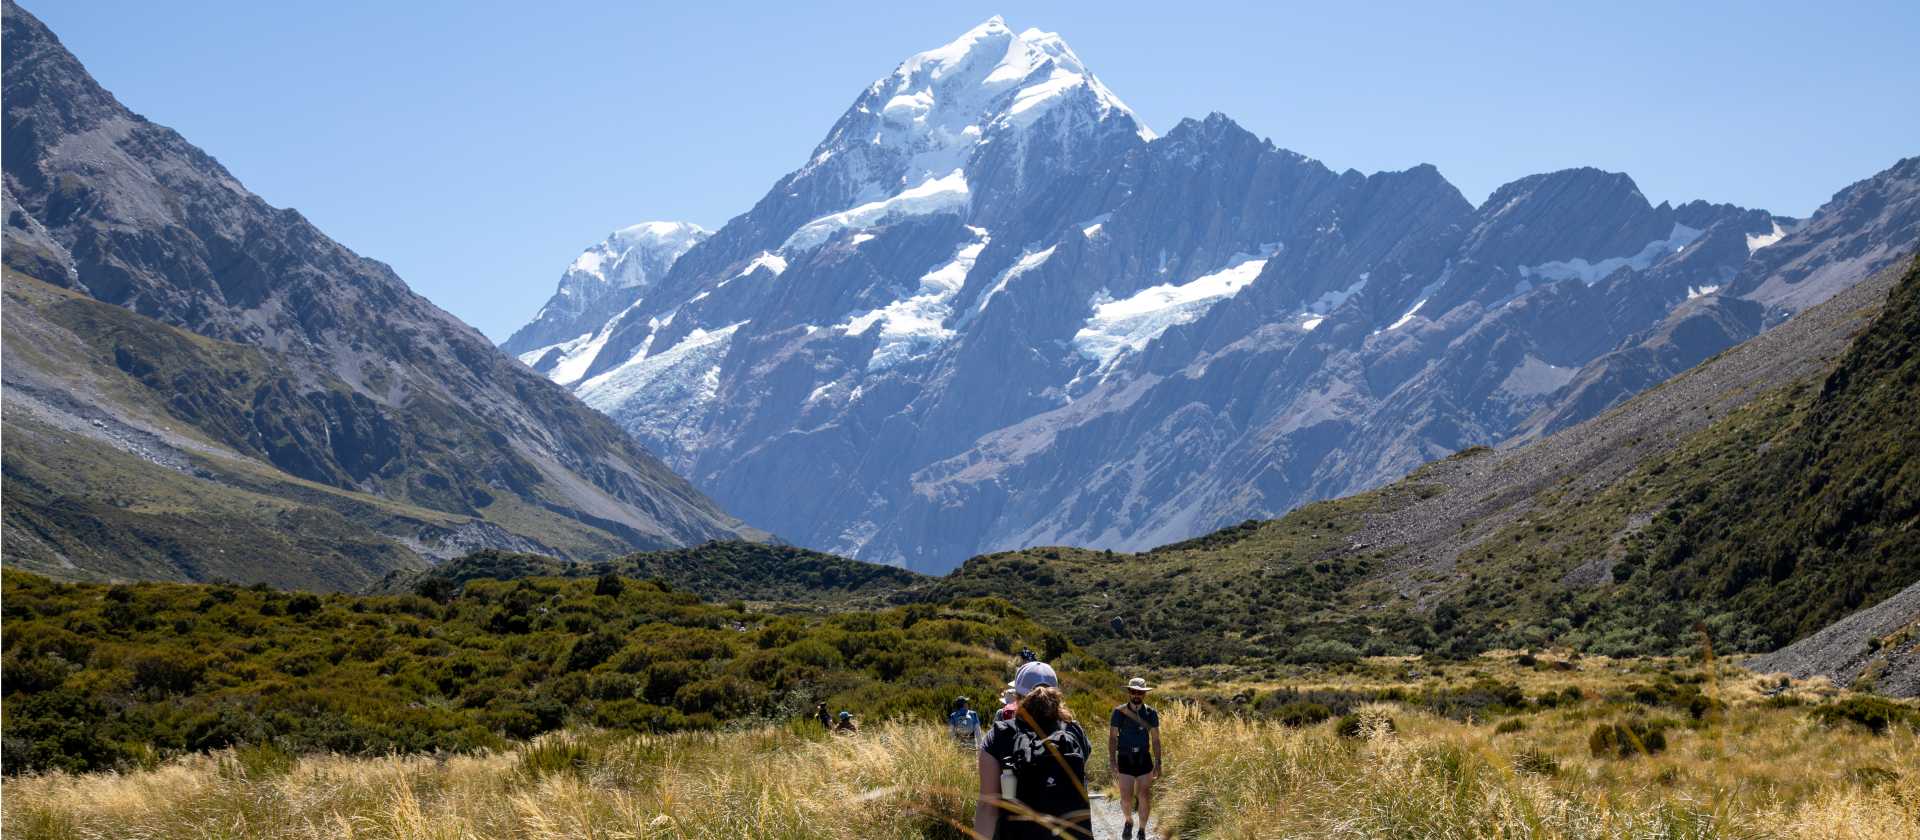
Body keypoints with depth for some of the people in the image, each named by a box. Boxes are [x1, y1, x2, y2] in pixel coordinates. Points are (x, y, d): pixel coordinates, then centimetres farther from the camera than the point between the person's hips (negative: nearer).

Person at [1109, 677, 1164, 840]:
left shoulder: (1151, 713, 2)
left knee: (1145, 798, -1)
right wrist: (1112, 762, -10)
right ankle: (1128, 822, 29)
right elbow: (1112, 738, -3)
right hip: (1125, 760, -1)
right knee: (1126, 799, -2)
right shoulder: (1119, 712, -3)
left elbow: (1156, 740, 6)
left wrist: (1158, 763, 2)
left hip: (1144, 759, 1)